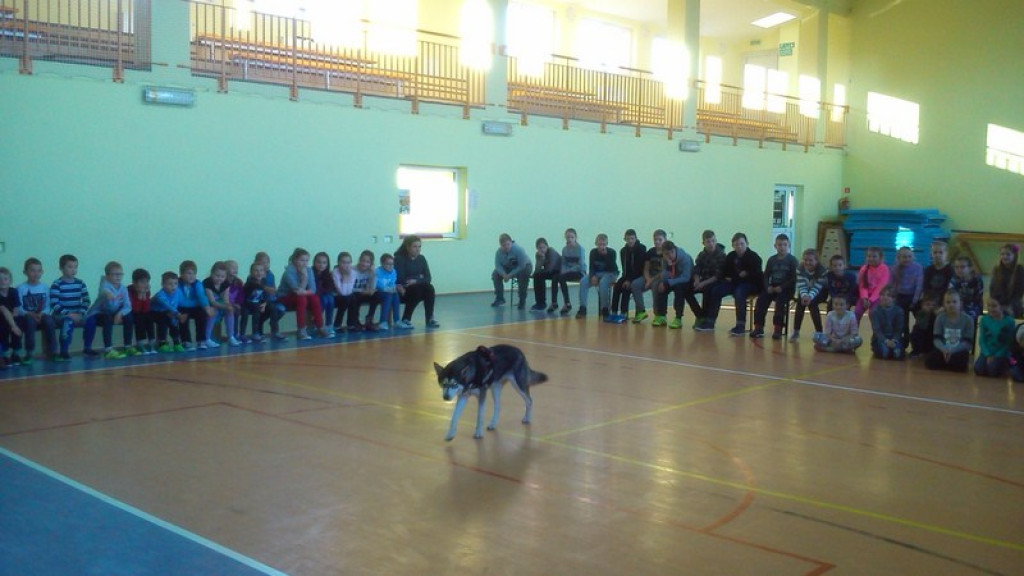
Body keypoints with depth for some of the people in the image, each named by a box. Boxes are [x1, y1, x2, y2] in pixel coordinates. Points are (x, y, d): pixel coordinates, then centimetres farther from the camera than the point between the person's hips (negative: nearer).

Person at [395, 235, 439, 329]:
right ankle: (405, 320, -23)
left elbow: (428, 278, -3)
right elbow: (399, 279, -19)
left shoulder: (421, 259, 5)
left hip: (417, 288, 5)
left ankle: (430, 319, -21)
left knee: (429, 288, -24)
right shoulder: (399, 258, -11)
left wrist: (416, 281, -20)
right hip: (402, 291, -5)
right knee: (417, 290, -33)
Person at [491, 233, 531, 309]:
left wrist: (510, 275, -37)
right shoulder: (498, 252, -18)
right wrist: (504, 275, -34)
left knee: (523, 275, -37)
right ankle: (499, 298, 2)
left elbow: (521, 266, -32)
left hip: (524, 266, -5)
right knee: (495, 274, -14)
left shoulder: (518, 249, -32)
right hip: (508, 267, 5)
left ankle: (522, 300, -20)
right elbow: (498, 265, -15)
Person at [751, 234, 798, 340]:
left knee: (780, 301, -31)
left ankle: (778, 330, -23)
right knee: (761, 299, -18)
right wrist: (768, 286, -11)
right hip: (772, 287, 4)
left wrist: (782, 287, -20)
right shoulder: (772, 260, 10)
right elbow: (766, 275, 9)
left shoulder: (792, 260, -3)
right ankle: (758, 328, -13)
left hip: (787, 288, -4)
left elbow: (794, 278, -10)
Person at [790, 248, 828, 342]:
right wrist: (804, 295, -43)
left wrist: (810, 296, -49)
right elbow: (801, 286, -22)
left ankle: (819, 333, -21)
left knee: (812, 303, -31)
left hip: (819, 293, -3)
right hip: (805, 292, 3)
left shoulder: (823, 271, -24)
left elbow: (817, 287, -30)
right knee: (800, 302, -27)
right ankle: (796, 332, -15)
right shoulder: (800, 269, -15)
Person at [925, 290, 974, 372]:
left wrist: (952, 350, -22)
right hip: (943, 350, 2)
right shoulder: (940, 318, 3)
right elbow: (936, 339, -2)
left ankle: (943, 364, -6)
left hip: (959, 351, -2)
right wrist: (944, 349, -23)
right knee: (929, 360, -26)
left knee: (960, 362, -35)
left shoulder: (967, 319, -4)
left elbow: (968, 343, -8)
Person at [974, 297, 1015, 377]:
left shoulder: (1009, 321, -6)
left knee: (993, 369, -29)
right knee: (979, 369, -23)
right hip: (987, 353, 2)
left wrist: (996, 356, -16)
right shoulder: (984, 320, 2)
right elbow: (981, 341, 2)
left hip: (1002, 354, -2)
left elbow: (1009, 343, -6)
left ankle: (1005, 366, 5)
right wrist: (988, 355, -13)